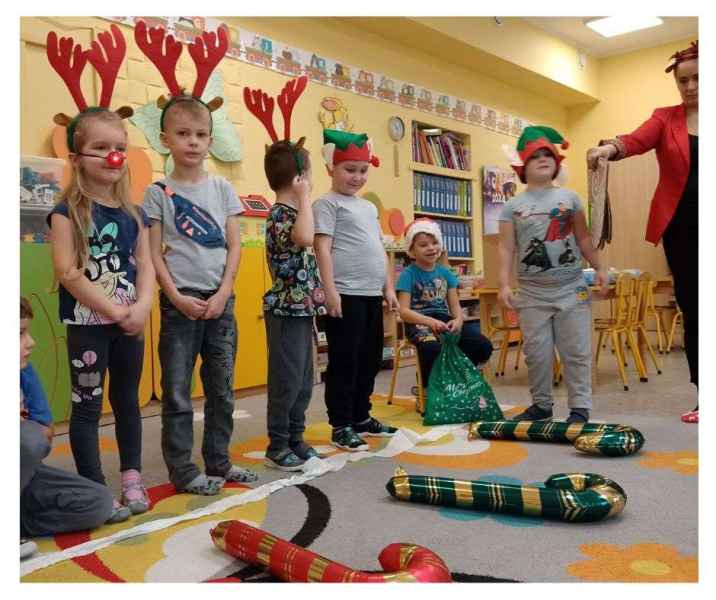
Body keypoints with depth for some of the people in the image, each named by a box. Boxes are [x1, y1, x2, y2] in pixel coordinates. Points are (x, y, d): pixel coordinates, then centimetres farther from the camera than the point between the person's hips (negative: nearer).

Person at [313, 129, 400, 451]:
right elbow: (322, 248, -11)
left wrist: (388, 288, 17)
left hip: (372, 294, 8)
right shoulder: (328, 203, -2)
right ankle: (341, 426, 8)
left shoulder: (369, 207, 21)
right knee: (345, 361, -2)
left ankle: (361, 417, 27)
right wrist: (330, 290, -19)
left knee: (370, 359, 14)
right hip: (346, 294, -8)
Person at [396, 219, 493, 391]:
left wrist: (458, 320, -16)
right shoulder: (408, 275, -3)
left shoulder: (445, 273, 13)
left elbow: (455, 306, 8)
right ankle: (428, 387, -3)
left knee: (483, 345, -16)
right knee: (434, 349, -38)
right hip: (420, 323, -5)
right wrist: (430, 321, -30)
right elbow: (404, 311, -14)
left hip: (444, 321, 5)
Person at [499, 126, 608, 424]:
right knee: (537, 354, 5)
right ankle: (541, 405, 20)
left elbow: (583, 238, 10)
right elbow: (506, 248, 0)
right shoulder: (513, 205, 4)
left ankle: (580, 407, 11)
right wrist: (504, 284, -9)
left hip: (572, 289, 0)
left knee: (576, 352, 2)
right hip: (532, 294, 0)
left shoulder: (569, 197, 8)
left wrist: (600, 267, -1)